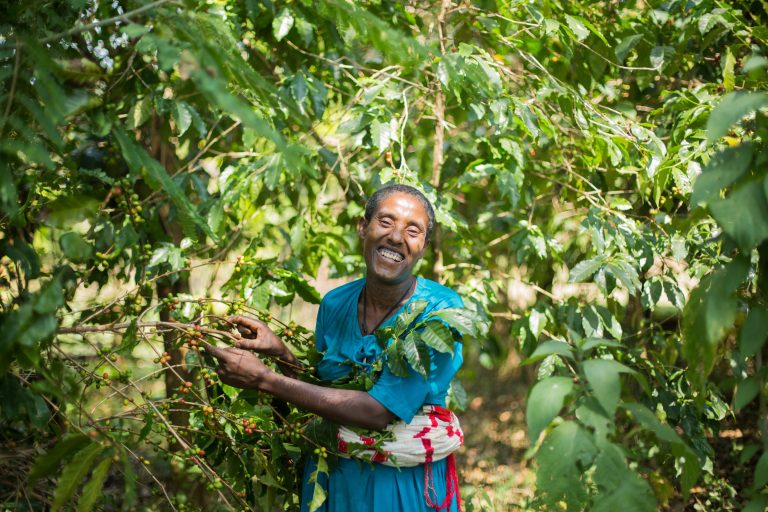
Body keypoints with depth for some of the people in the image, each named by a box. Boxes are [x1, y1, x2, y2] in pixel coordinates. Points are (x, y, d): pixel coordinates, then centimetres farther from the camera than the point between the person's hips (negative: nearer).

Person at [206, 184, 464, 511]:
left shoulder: (441, 311, -19)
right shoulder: (335, 305, -6)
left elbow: (379, 412, -27)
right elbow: (320, 394, 5)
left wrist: (263, 379, -26)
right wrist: (282, 354, -14)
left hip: (407, 485, -3)